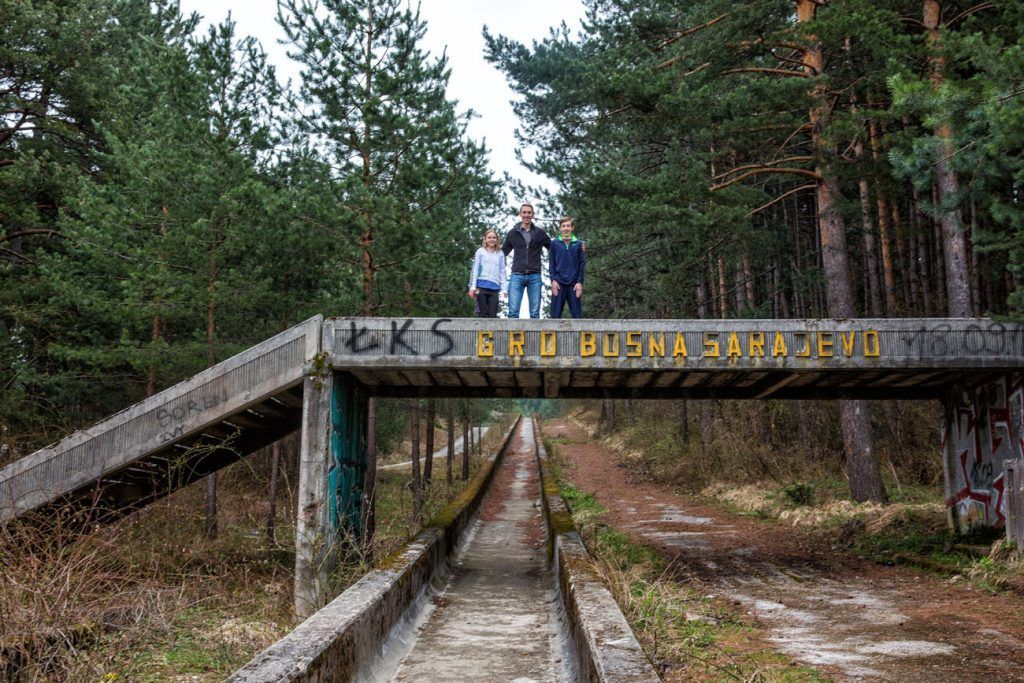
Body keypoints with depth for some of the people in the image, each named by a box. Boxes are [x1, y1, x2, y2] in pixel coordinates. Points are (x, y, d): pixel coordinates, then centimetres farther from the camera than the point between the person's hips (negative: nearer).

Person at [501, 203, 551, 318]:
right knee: (513, 312, -9)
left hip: (534, 277, 1)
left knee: (535, 313, 0)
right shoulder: (513, 233, 10)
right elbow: (503, 252, 16)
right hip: (517, 276, -1)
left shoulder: (540, 233, 10)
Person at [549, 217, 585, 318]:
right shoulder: (554, 243, 7)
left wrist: (580, 282, -4)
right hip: (558, 283, -1)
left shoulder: (578, 244, 8)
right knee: (555, 314, -1)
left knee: (577, 314, 2)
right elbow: (551, 263, 6)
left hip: (574, 284, 1)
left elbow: (582, 264, 5)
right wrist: (553, 280, -6)